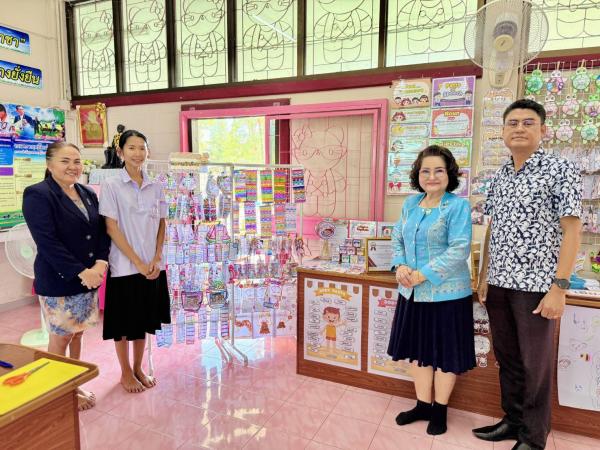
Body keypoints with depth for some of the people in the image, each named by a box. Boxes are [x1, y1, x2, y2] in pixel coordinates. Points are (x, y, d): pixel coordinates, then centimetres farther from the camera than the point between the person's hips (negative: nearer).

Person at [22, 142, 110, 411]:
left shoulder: (88, 195, 9)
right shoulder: (37, 195, -11)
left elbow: (102, 232, 6)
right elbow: (47, 242, -19)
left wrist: (100, 263, -11)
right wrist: (81, 272, -20)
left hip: (88, 278, 6)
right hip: (58, 282, -6)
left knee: (77, 334, 16)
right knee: (60, 338, 8)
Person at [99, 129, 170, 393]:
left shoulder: (155, 187, 4)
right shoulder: (111, 185, -8)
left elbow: (161, 225, 8)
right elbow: (111, 228, -11)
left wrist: (156, 259, -5)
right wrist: (138, 263, -14)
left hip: (153, 266, 4)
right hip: (124, 266, -4)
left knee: (144, 320, 15)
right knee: (124, 322, 10)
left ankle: (138, 368, 33)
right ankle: (126, 372, 29)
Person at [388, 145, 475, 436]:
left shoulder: (458, 206, -11)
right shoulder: (410, 203, 7)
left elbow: (459, 250, -19)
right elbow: (397, 238, 11)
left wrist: (422, 275, -21)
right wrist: (400, 266, -8)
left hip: (446, 293, -6)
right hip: (413, 292, 6)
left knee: (444, 353, 9)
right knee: (417, 348, 16)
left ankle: (439, 410, 29)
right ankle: (423, 405, 34)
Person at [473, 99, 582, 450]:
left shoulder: (561, 170, -5)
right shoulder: (500, 178, 11)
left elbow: (572, 231, -10)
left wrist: (559, 287, -16)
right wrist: (484, 277, 11)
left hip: (536, 285, -5)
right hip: (499, 284, 6)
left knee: (536, 364, 6)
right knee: (507, 358, 16)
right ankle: (513, 421, 33)